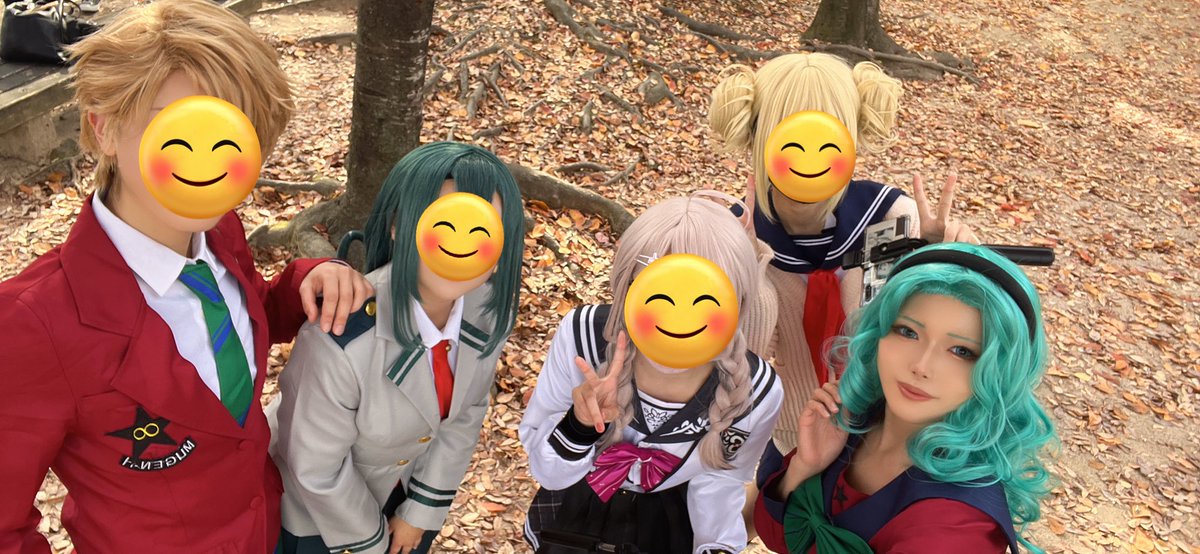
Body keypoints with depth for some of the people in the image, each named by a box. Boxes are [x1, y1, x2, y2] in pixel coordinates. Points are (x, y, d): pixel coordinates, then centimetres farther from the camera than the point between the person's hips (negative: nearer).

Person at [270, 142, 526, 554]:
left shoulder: (490, 311, -23)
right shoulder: (342, 341, -39)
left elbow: (465, 410, -6)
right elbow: (317, 467, -23)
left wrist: (425, 507, 1)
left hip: (408, 481, 4)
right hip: (318, 495, -4)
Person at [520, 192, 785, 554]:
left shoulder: (757, 393, -28)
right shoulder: (583, 335, -32)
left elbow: (718, 481, -7)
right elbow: (547, 472, -22)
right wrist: (579, 426, -40)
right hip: (573, 513, 0)